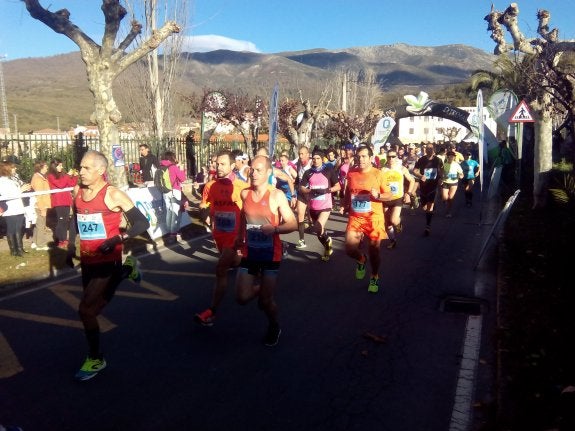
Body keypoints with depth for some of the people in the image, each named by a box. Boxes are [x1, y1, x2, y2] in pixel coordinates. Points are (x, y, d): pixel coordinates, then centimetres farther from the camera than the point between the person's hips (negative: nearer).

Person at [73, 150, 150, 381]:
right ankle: (125, 270, 43)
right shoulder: (77, 191, 2)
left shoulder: (113, 195, -17)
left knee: (85, 309, -10)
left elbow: (142, 223, -16)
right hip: (87, 260, 7)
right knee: (92, 306, 23)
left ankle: (95, 359, 12)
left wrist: (117, 239, -28)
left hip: (108, 260, -7)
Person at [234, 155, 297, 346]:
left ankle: (274, 327, 35)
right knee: (242, 298, -1)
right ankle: (260, 289, 34)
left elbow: (293, 224, -15)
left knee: (265, 301, 4)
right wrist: (240, 237, 22)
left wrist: (274, 229, -32)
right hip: (249, 252, 4)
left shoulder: (276, 195, -14)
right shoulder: (245, 194, -1)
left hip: (270, 254, -4)